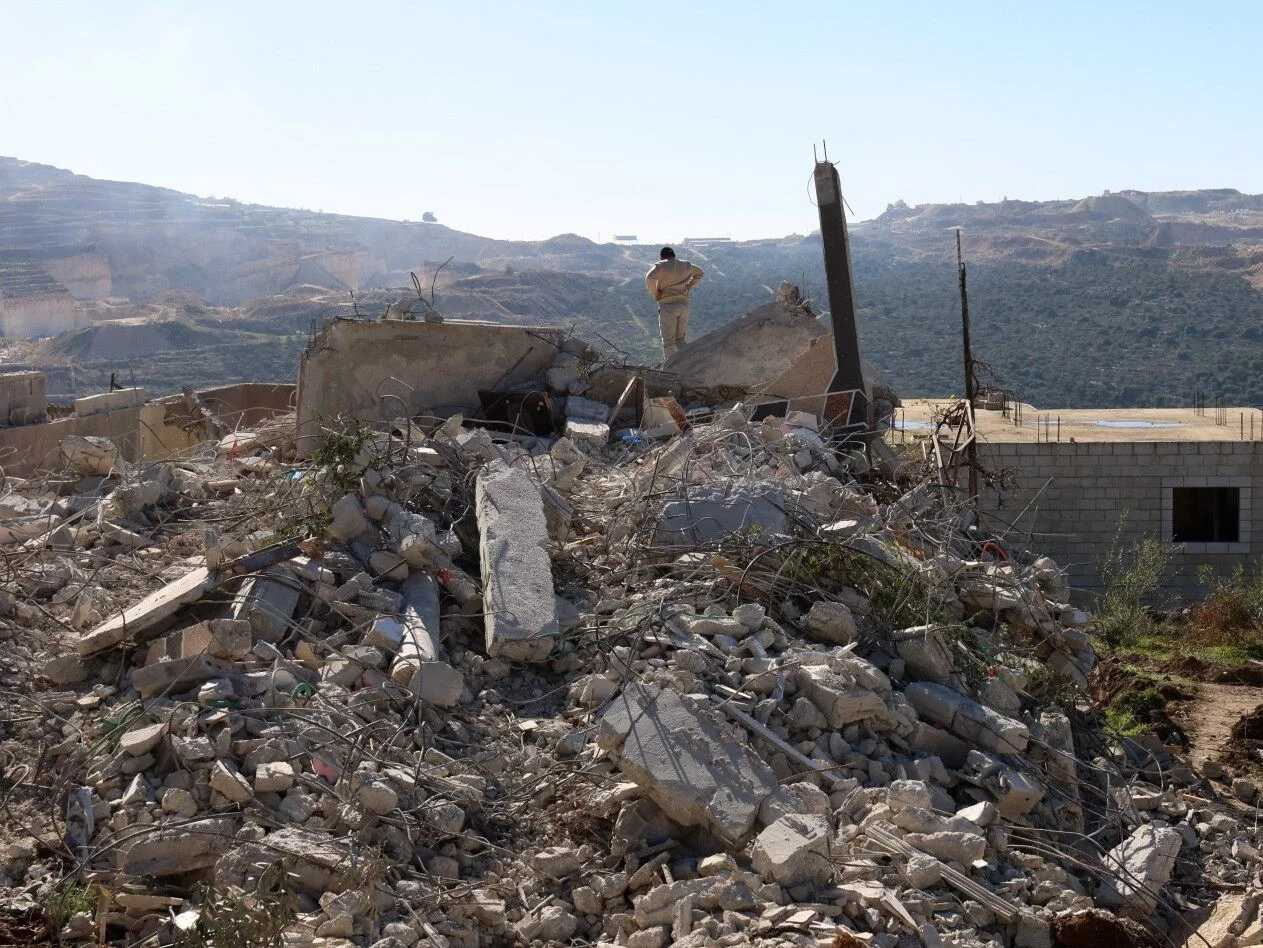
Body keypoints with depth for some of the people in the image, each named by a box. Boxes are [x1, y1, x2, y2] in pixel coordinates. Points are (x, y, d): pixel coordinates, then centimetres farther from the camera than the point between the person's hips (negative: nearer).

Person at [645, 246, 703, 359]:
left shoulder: (661, 266, -6)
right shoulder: (685, 265, 12)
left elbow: (650, 277, -23)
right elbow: (699, 273, 28)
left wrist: (654, 293, -9)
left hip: (668, 305, -5)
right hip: (684, 304, 5)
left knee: (668, 341, 2)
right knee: (680, 337, 17)